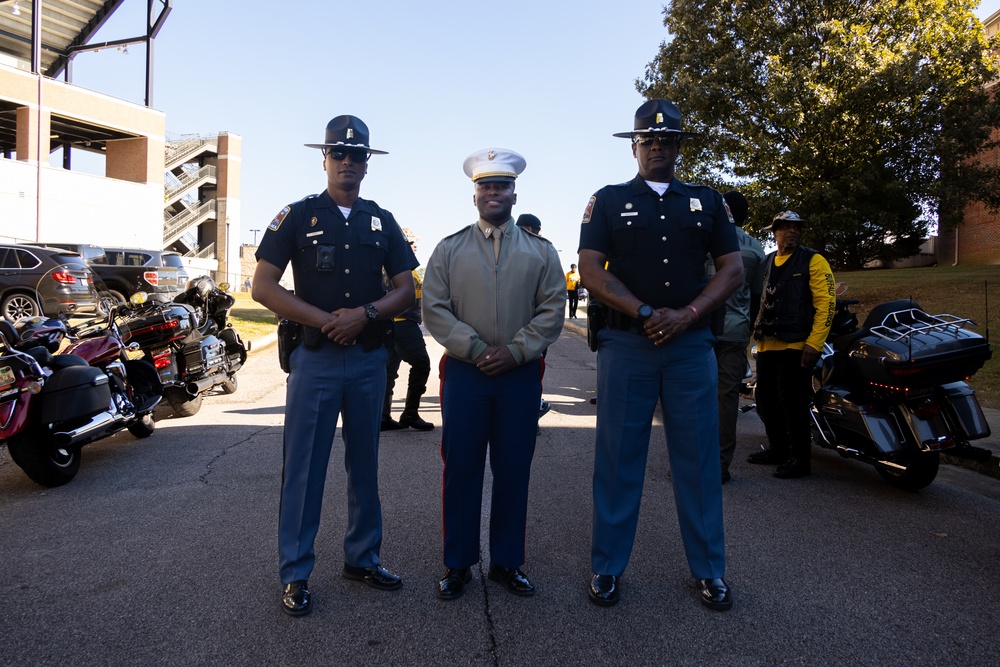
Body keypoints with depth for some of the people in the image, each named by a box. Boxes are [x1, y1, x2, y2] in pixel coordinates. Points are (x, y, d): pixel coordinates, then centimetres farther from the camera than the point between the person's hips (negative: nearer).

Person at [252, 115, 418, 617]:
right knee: (304, 467, 2)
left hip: (370, 358, 3)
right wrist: (324, 320, -14)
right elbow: (263, 286, -4)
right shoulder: (297, 215, 2)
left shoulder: (382, 222, 11)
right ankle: (295, 574, 14)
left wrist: (366, 314, -12)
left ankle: (362, 558, 27)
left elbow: (406, 290, 8)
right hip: (314, 356, -3)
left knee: (364, 464, 12)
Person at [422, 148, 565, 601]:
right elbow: (434, 309, 0)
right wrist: (475, 348, -11)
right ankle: (457, 565, 19)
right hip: (464, 373, 0)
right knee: (461, 470, 5)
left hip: (521, 375, 1)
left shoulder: (541, 252, 9)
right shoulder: (449, 249, 8)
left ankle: (507, 563, 23)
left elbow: (552, 310, 2)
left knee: (514, 472, 8)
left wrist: (515, 350, -11)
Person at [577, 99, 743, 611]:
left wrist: (686, 314, -8)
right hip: (625, 344, -1)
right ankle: (607, 567, 16)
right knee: (618, 458, 3)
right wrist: (645, 313, -13)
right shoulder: (608, 201, 9)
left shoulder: (707, 201, 15)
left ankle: (708, 569, 20)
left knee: (698, 457, 6)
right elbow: (590, 269, -2)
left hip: (691, 344, 2)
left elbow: (732, 268, 8)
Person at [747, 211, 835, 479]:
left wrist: (814, 343, -18)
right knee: (766, 400, 13)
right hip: (767, 345, 7)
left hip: (796, 346, -7)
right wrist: (756, 331, 15)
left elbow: (826, 303, -10)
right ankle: (777, 449, 28)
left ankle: (800, 458, 5)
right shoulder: (766, 262, 16)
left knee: (792, 402, -6)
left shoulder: (813, 260, -3)